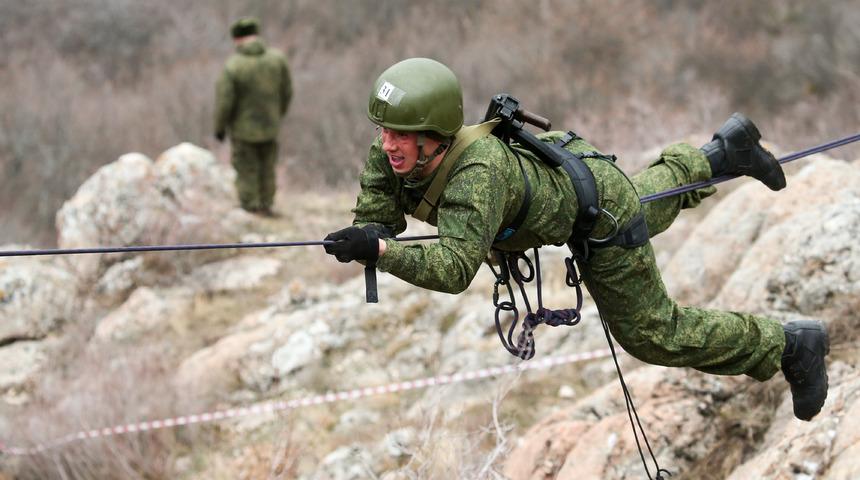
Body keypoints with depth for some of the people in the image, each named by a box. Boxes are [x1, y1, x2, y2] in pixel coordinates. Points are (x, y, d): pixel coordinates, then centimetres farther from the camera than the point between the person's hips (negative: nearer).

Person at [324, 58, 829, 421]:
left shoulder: (476, 172, -46)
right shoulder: (391, 155, -26)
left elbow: (455, 268, -55)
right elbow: (372, 222, -15)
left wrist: (380, 250, -64)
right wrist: (373, 232, -37)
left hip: (601, 212, -7)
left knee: (651, 332, 6)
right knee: (654, 194, 38)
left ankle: (790, 345, 22)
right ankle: (723, 154, 63)